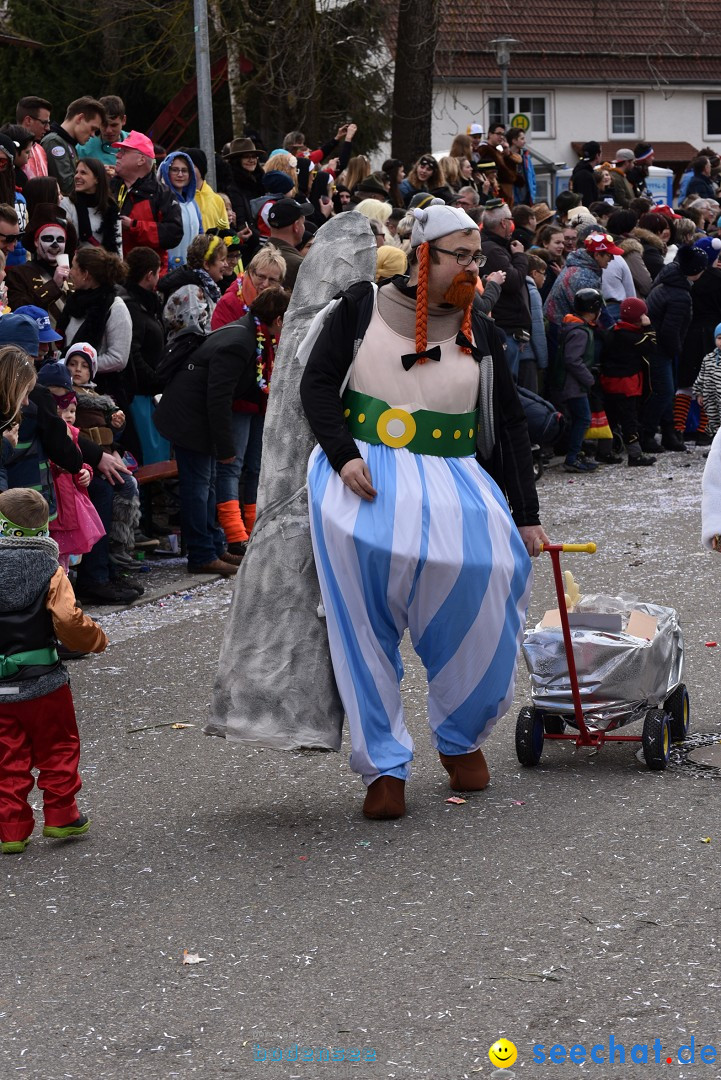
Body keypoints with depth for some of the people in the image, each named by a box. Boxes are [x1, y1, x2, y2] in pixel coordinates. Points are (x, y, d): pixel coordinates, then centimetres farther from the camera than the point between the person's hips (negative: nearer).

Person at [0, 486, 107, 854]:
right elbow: (68, 622, -18)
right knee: (57, 747, 17)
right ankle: (60, 816, 21)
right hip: (44, 683, -1)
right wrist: (95, 638, 0)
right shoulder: (50, 570, -10)